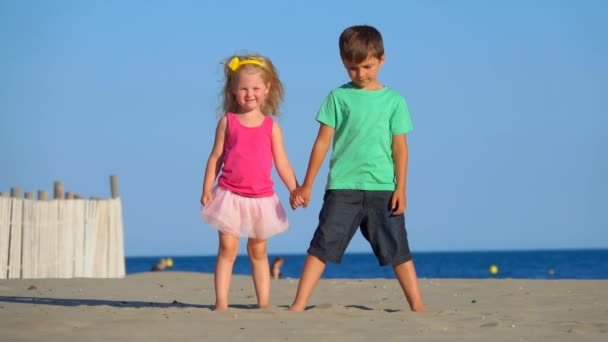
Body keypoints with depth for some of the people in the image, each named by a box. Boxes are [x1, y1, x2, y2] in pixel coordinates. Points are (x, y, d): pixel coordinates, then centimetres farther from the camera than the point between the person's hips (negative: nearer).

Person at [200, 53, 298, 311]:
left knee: (258, 251, 10)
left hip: (261, 198, 1)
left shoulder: (271, 127, 4)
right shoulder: (227, 121, 2)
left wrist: (296, 190, -2)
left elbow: (281, 163, 5)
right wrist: (207, 189, -3)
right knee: (227, 249, -6)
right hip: (230, 195, -1)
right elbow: (216, 157, 3)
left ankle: (264, 303, 14)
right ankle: (221, 304, -6)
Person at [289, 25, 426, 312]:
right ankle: (299, 305, -4)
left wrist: (400, 188, -1)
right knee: (323, 244, -5)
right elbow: (323, 142, 5)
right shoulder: (338, 97, 4)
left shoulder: (393, 100, 6)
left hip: (382, 188, 0)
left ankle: (417, 305, 9)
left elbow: (399, 147, 6)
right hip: (342, 187, 0)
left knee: (397, 248, 2)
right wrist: (306, 185, 5)